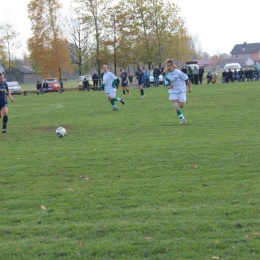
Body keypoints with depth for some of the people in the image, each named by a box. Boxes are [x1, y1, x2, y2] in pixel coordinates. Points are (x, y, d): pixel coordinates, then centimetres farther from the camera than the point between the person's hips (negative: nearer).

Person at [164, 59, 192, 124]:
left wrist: (189, 88, -2)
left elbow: (186, 79, -8)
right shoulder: (167, 75, -5)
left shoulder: (178, 72, -17)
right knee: (176, 106, -11)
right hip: (173, 91, 3)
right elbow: (167, 85, 1)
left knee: (181, 106, -7)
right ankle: (182, 119, -2)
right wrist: (169, 86, -23)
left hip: (181, 90, -3)